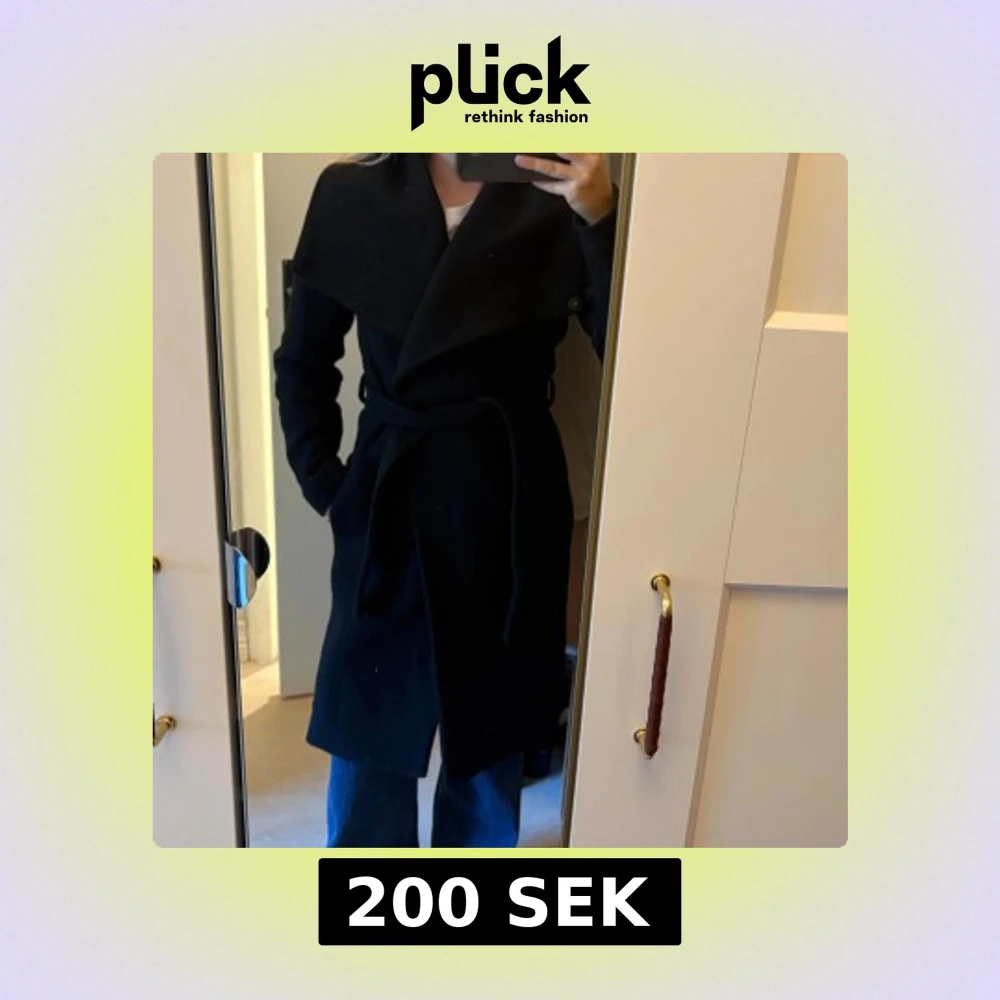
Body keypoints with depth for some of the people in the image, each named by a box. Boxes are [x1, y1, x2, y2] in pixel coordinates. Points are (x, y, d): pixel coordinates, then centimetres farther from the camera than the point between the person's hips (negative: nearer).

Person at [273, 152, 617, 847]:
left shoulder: (559, 205, -4)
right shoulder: (353, 196, -1)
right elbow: (303, 362, 7)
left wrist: (605, 219, -24)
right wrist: (326, 486, 3)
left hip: (512, 507, 1)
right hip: (388, 504, 0)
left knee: (492, 727, 20)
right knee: (369, 728, 14)